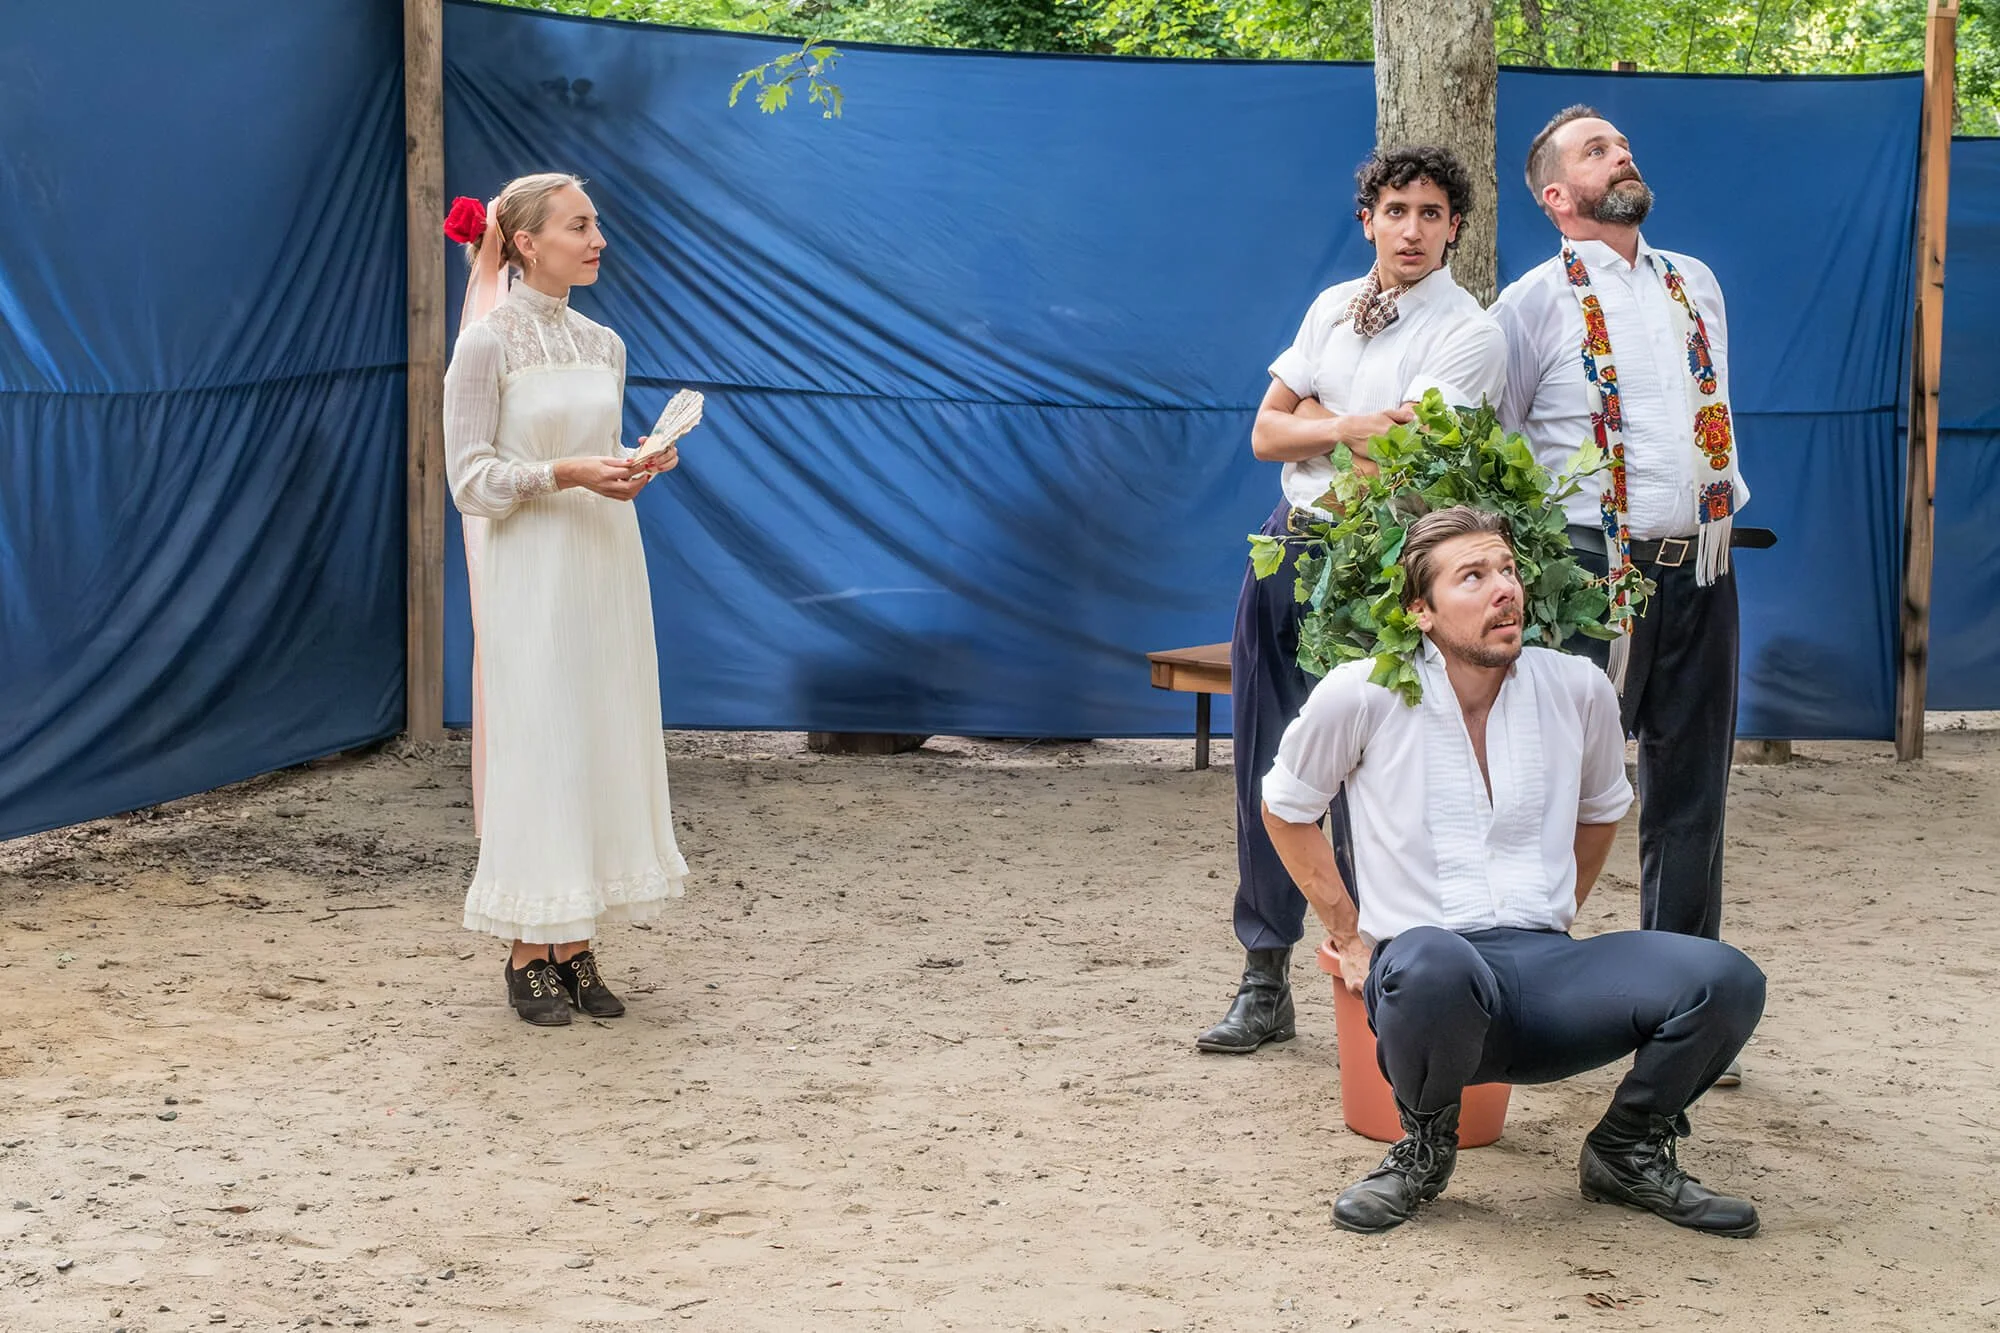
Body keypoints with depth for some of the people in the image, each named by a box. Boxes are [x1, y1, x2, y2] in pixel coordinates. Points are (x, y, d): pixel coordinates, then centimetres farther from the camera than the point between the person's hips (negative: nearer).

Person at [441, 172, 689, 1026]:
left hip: (606, 558, 6)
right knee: (534, 746, -5)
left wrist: (636, 468, -2)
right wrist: (562, 473, -21)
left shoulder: (603, 345, 11)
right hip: (528, 566, -6)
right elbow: (469, 477, -9)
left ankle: (577, 949, 12)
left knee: (602, 743, 5)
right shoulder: (487, 345, -7)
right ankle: (529, 956, 3)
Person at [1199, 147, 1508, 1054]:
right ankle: (1265, 983, 15)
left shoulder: (1469, 335, -7)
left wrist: (1315, 416, -2)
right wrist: (1352, 426, -7)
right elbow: (1268, 434, 11)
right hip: (1288, 543, 7)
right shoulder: (1332, 309, 14)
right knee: (1266, 771, 8)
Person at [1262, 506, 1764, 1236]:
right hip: (1425, 969, -3)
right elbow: (1285, 807, 13)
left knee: (1725, 981, -24)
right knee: (1434, 966, -43)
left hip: (1546, 965, 3)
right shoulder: (1360, 696, -3)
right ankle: (1425, 1147, -7)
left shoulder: (1578, 690, 7)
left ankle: (1628, 1153, 7)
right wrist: (1350, 936, 10)